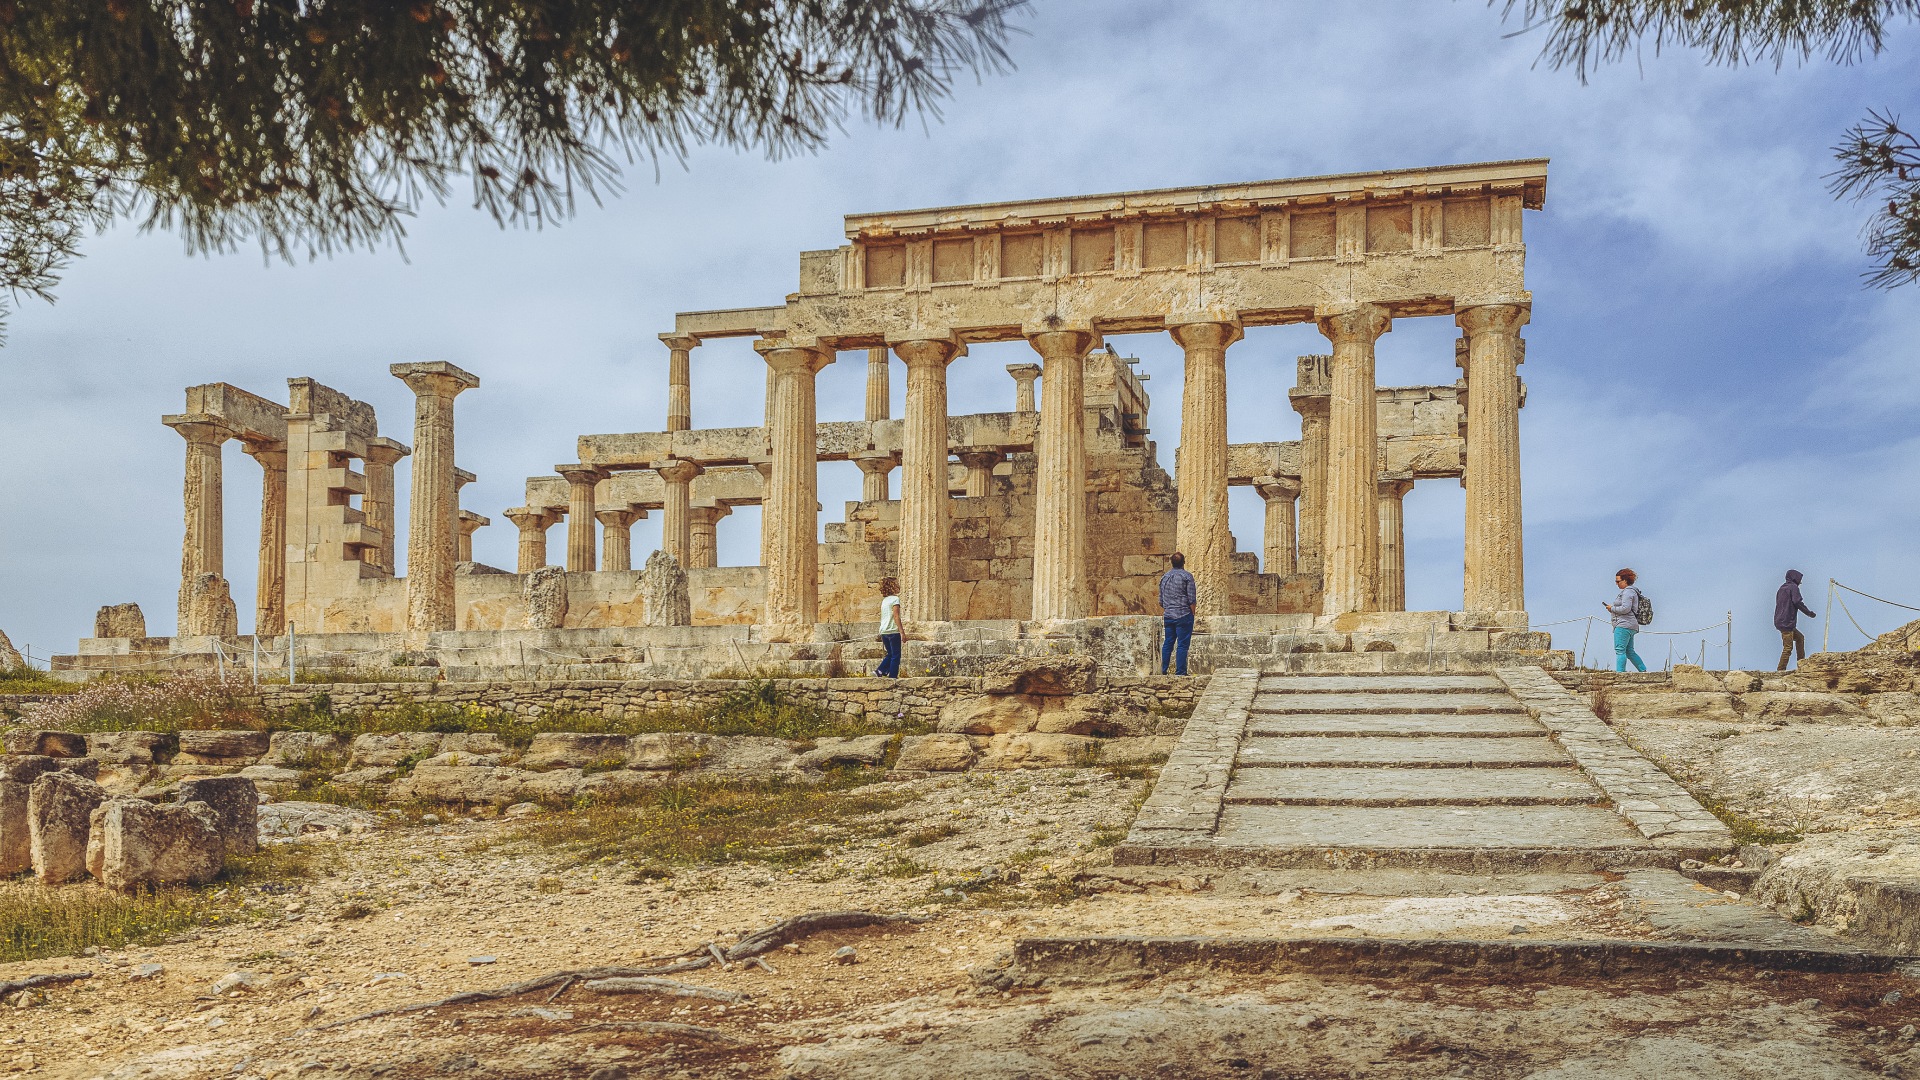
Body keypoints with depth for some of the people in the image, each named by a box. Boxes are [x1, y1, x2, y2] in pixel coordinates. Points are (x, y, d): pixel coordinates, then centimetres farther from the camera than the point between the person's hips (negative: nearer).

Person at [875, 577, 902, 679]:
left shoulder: (884, 600, 13)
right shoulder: (895, 599, -9)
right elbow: (896, 616, -15)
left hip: (883, 631, 7)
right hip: (893, 631, -7)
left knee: (890, 654, 19)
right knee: (895, 655, 0)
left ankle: (880, 671, 6)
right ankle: (893, 677, -2)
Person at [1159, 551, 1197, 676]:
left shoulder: (1164, 577, 11)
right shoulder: (1187, 576, -7)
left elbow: (1161, 601, 17)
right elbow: (1192, 599, -10)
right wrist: (1192, 613, 1)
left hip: (1168, 616, 6)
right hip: (1183, 615, -6)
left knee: (1167, 643, 12)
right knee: (1182, 645, -3)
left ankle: (1164, 671, 12)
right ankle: (1180, 672, -4)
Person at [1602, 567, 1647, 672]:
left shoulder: (1627, 591, -10)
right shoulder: (1632, 591, 22)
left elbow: (1625, 608, -21)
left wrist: (1612, 608, -7)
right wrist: (1613, 609, 15)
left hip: (1624, 625, -11)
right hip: (1631, 626, 11)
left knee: (1620, 650, -11)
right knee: (1629, 651, 13)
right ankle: (1644, 671, 14)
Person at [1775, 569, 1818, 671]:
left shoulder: (1782, 588, 19)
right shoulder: (1793, 587, -5)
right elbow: (1798, 602, -13)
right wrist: (1809, 613, -2)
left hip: (1780, 620, 10)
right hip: (1786, 622, -10)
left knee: (1800, 638, 24)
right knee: (1788, 646, -9)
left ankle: (1802, 662, 25)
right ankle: (1781, 669, -12)